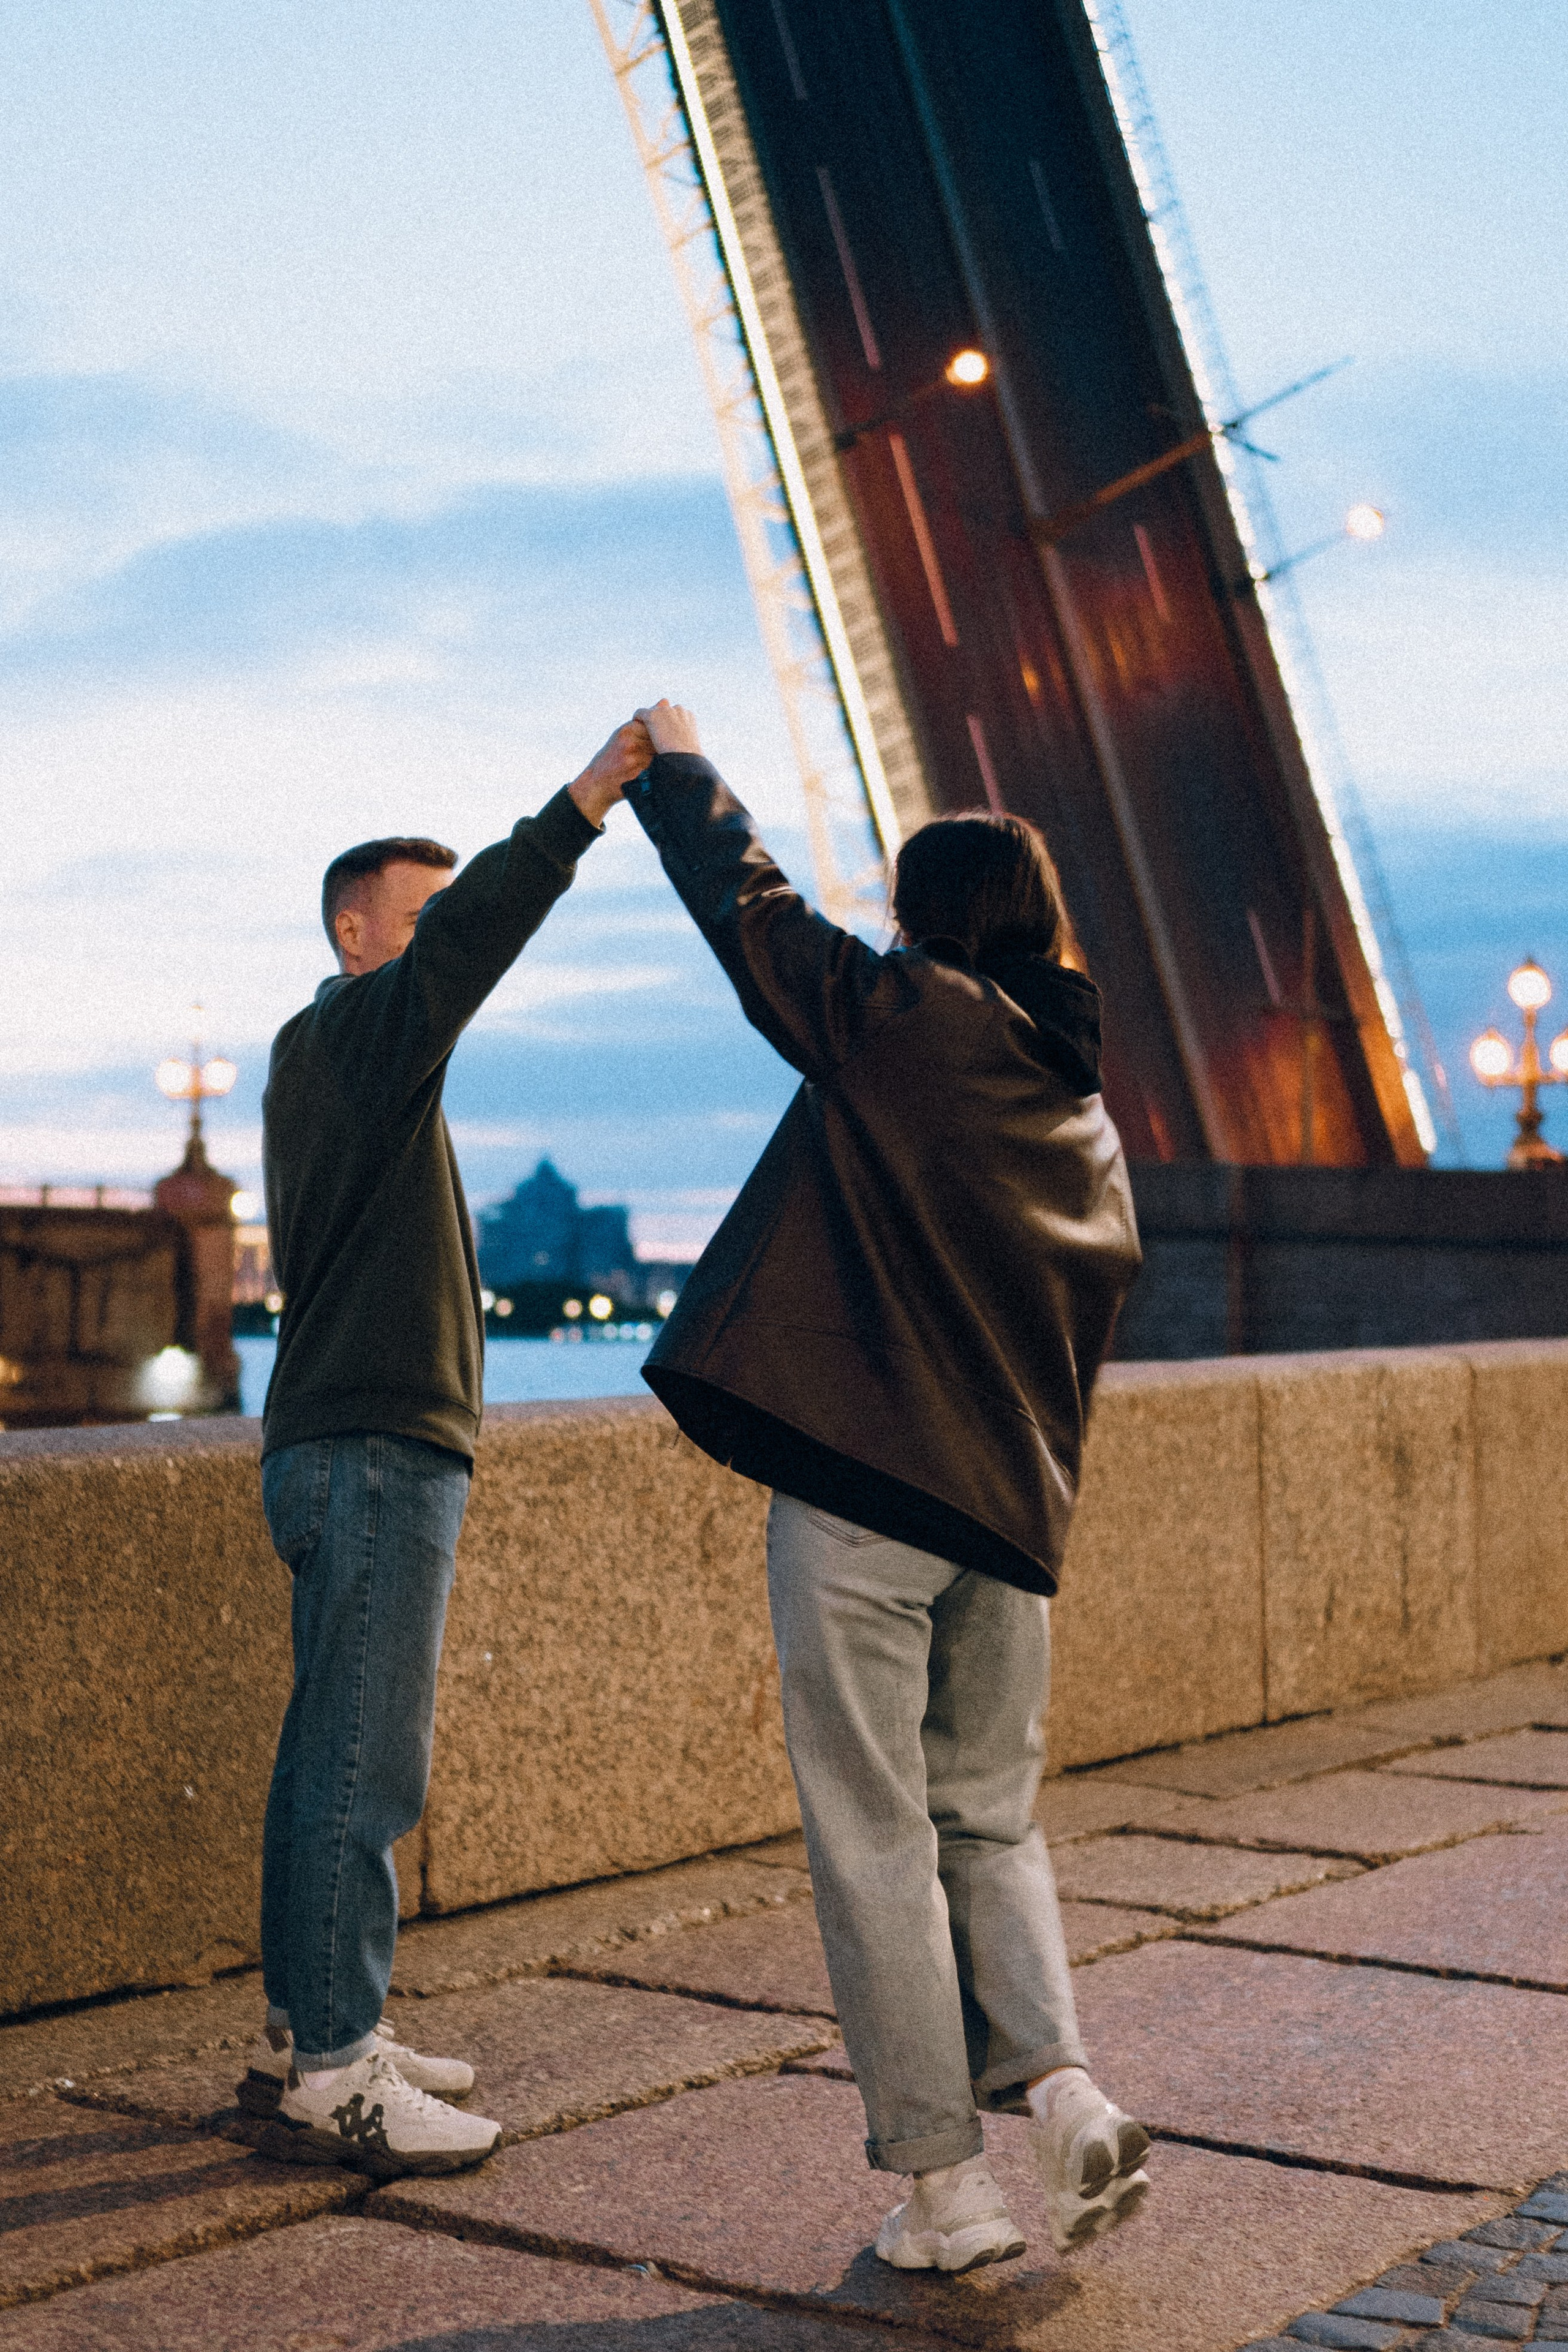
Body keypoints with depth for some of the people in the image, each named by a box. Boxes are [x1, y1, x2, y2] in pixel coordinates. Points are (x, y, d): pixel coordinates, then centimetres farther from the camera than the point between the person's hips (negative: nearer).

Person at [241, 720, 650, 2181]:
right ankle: (329, 2082, -4)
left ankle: (307, 2036, 21)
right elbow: (465, 943, -28)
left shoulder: (320, 1064, 22)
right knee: (363, 1771, -8)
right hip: (376, 1456, -10)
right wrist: (582, 808, -35)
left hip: (340, 1447, 10)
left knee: (328, 1759, 13)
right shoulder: (354, 1037, -8)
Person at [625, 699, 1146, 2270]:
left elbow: (745, 905, 4)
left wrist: (674, 764, 20)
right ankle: (1059, 2090, 2)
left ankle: (944, 2184, 6)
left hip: (856, 1495, -6)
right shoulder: (1084, 1108, 15)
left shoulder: (897, 1017, -5)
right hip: (1009, 1517, 6)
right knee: (988, 1820, 19)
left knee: (875, 1836, 2)